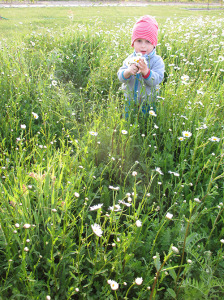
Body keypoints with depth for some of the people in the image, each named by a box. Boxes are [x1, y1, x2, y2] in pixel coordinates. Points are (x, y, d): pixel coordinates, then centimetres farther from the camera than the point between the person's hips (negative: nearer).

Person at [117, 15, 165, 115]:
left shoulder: (157, 61, -11)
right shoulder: (130, 59, -2)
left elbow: (157, 80, -20)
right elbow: (120, 77, -9)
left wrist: (146, 71, -39)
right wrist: (128, 72, -32)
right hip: (130, 102, 3)